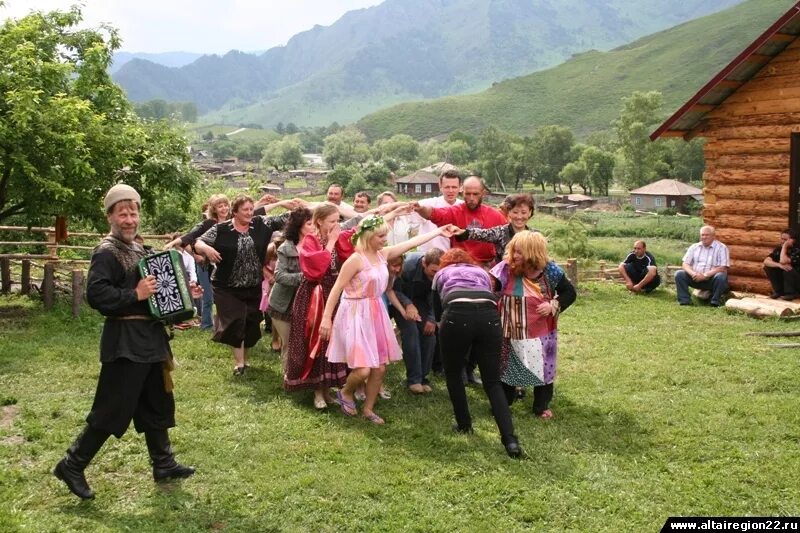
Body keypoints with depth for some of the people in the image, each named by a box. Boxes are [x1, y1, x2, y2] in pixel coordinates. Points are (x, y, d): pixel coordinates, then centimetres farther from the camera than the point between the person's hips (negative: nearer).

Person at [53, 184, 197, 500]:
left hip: (147, 338, 9)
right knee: (111, 409, -4)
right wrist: (135, 295, -26)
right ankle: (72, 466, 10)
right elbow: (96, 295, -26)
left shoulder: (137, 249, 14)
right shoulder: (106, 252, -14)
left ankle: (163, 464, 27)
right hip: (124, 343, -9)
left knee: (156, 405, 16)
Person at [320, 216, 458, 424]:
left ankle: (368, 408, 25)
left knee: (380, 367, 8)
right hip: (356, 315, -7)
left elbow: (412, 243, 11)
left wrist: (438, 231, 15)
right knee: (363, 370, -13)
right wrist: (326, 318, -18)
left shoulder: (383, 254, 4)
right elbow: (337, 289, -16)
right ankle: (346, 393, 20)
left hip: (376, 314, 7)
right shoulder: (355, 260, -17)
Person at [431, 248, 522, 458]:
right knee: (493, 382, 7)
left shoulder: (442, 273, 32)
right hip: (489, 317, 2)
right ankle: (510, 439, -6)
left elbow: (437, 303, 35)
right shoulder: (483, 272, 37)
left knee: (453, 374, 23)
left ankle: (464, 425, 29)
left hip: (457, 316, -2)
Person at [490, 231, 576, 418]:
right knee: (506, 368, 12)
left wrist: (554, 305, -17)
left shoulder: (549, 271, -12)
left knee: (542, 368, 13)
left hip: (541, 332, 0)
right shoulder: (506, 268, -15)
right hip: (511, 332, 0)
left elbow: (569, 292, -3)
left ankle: (541, 406, 32)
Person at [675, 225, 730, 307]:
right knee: (679, 274, -19)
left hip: (712, 279, -3)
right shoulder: (694, 247, 11)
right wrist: (693, 273, -18)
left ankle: (715, 303, -21)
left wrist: (705, 275, -23)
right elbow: (685, 264, 5)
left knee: (720, 276, -35)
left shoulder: (721, 248, -2)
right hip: (695, 278, 4)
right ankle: (684, 301, -20)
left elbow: (723, 268, -12)